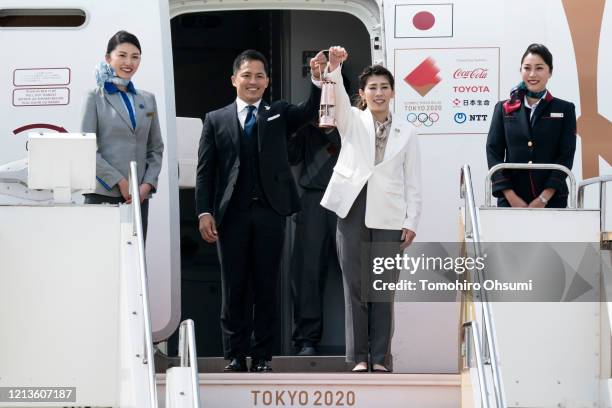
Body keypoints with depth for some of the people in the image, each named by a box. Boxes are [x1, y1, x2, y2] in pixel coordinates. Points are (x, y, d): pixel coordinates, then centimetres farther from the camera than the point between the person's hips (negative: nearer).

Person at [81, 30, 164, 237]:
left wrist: (147, 184, 0)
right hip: (104, 194, -4)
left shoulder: (147, 100, 16)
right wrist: (120, 181, -11)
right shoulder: (96, 98, 3)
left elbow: (156, 148, 16)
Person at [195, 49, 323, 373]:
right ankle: (235, 356, 12)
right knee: (234, 288, 4)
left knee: (266, 287, 4)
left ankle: (262, 357, 10)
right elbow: (205, 171, 5)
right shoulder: (216, 120, 9)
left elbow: (311, 110, -7)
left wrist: (318, 79, -25)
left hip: (270, 213, 0)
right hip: (232, 214, 0)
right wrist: (204, 212, -6)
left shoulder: (279, 114, 12)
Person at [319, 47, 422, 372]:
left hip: (388, 217, 0)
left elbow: (413, 182, 8)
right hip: (353, 212, 0)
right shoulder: (352, 122, 9)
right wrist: (334, 68, -31)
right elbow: (337, 98, -12)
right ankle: (358, 356, 8)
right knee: (355, 286, 2)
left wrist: (412, 222, 0)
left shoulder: (406, 134, 10)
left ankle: (380, 357, 7)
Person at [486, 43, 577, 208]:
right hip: (511, 200, 1)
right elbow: (493, 152, 4)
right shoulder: (504, 109, 11)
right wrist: (511, 196, -8)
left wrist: (543, 199, -10)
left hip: (552, 200, -1)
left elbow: (566, 156, 0)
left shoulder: (565, 109, 7)